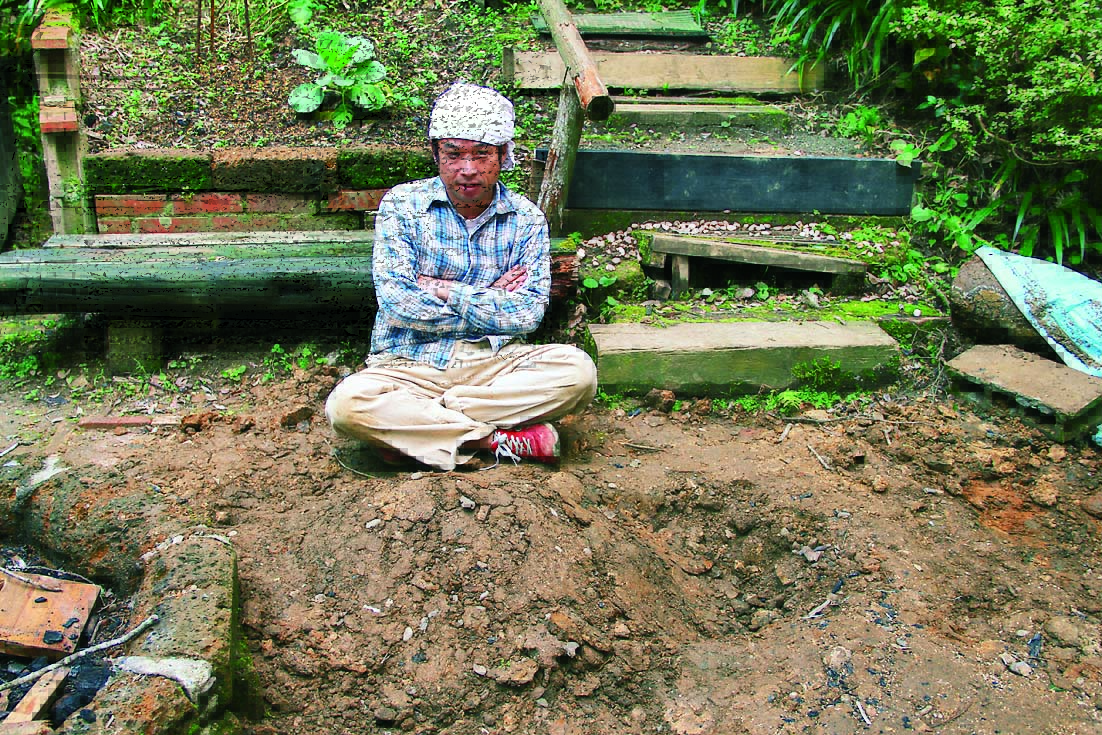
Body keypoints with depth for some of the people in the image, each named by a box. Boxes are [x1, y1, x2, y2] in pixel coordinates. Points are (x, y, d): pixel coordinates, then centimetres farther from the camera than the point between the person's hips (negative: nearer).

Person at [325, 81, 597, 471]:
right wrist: (489, 303, -6)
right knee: (348, 403, -31)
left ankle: (412, 425, -20)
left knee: (577, 370, -25)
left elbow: (529, 313, -6)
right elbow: (396, 303, -11)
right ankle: (498, 439, -21)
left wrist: (446, 291, -9)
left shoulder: (526, 218, 5)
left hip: (494, 363, 2)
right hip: (411, 363, -1)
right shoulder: (402, 203, 0)